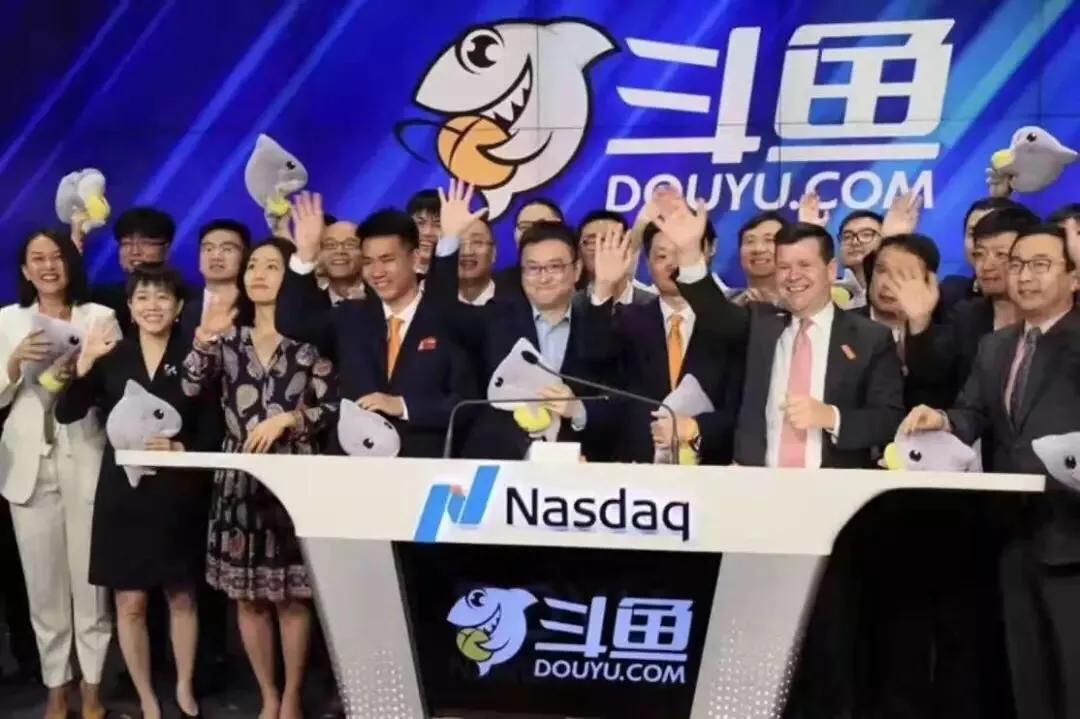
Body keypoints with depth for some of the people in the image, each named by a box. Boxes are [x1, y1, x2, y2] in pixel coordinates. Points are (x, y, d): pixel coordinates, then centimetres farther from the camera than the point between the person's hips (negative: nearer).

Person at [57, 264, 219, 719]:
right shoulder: (112, 356, 2)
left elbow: (212, 433, -2)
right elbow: (66, 414, -6)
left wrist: (177, 448, -20)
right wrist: (85, 362, -19)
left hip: (178, 494, -1)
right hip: (123, 492, 1)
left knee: (182, 597, 11)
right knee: (130, 603, 6)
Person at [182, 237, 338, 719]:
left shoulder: (309, 337, 2)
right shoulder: (229, 337, 10)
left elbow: (330, 407, -3)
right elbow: (191, 388, -3)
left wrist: (286, 420, -17)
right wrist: (203, 338, -15)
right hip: (239, 477, 3)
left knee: (292, 596, 2)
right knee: (248, 597, 8)